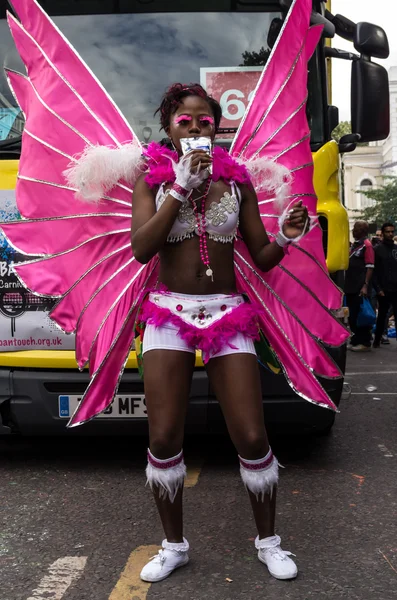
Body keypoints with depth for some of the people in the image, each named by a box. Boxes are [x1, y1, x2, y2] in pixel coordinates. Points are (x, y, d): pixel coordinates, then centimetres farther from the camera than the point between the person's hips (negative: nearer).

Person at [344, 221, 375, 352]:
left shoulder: (367, 245, -10)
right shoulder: (354, 245, 16)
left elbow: (370, 267, -16)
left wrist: (365, 285, -22)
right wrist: (346, 284, 19)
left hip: (360, 288, -9)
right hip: (351, 287, 9)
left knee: (360, 316, -4)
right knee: (351, 316, 12)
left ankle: (365, 343, 4)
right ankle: (355, 341, 21)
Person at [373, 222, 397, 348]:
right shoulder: (377, 250, 1)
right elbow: (374, 271, -4)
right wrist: (378, 288, -11)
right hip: (384, 290, -2)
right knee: (382, 316, 8)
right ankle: (377, 340, 20)